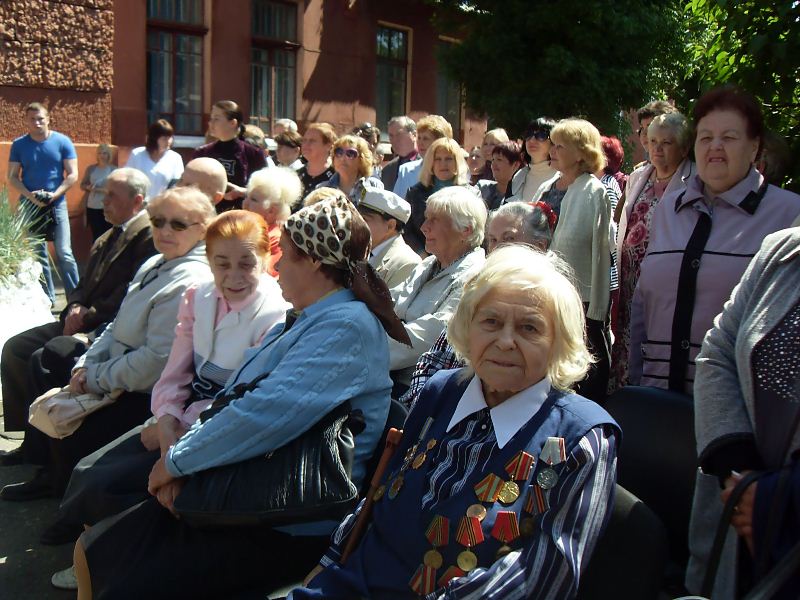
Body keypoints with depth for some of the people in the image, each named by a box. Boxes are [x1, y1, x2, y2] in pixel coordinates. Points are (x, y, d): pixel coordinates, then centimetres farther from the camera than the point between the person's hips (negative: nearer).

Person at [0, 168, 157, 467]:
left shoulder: (150, 236, -13)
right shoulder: (106, 240, 19)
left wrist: (88, 317, -16)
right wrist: (74, 309, -1)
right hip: (85, 322, 10)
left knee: (43, 359, -23)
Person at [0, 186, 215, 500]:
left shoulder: (191, 283, -23)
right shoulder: (154, 265, 10)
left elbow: (156, 360, -27)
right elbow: (117, 327, 15)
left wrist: (95, 379, -16)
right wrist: (84, 366, 0)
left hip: (144, 394, -11)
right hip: (116, 367, 11)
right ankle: (51, 474, 28)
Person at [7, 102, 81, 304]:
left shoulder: (63, 142, -2)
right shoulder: (19, 145, 3)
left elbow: (72, 175, -3)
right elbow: (12, 177, 3)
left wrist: (54, 195, -16)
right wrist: (30, 195, -14)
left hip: (57, 205, -2)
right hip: (29, 206, 2)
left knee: (64, 254, -7)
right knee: (37, 255, 7)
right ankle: (47, 298, 15)